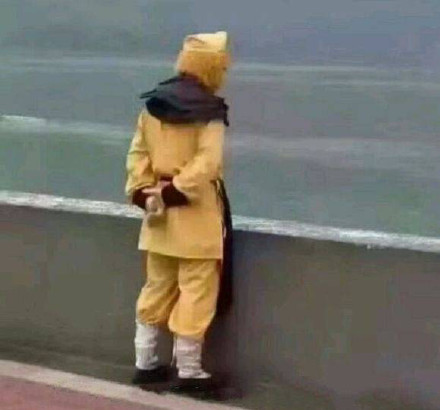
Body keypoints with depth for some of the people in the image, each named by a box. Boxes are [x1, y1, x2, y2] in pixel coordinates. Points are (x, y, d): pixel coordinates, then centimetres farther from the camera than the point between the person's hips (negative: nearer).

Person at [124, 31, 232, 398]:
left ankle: (145, 363, 22)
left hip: (160, 212, 7)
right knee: (196, 292, 1)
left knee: (157, 288, 16)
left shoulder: (153, 103, 8)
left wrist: (142, 192, 1)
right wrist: (174, 193, -20)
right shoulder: (208, 110, -13)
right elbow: (207, 162, -23)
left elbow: (138, 153, 6)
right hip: (196, 214, -7)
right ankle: (188, 371, 6)